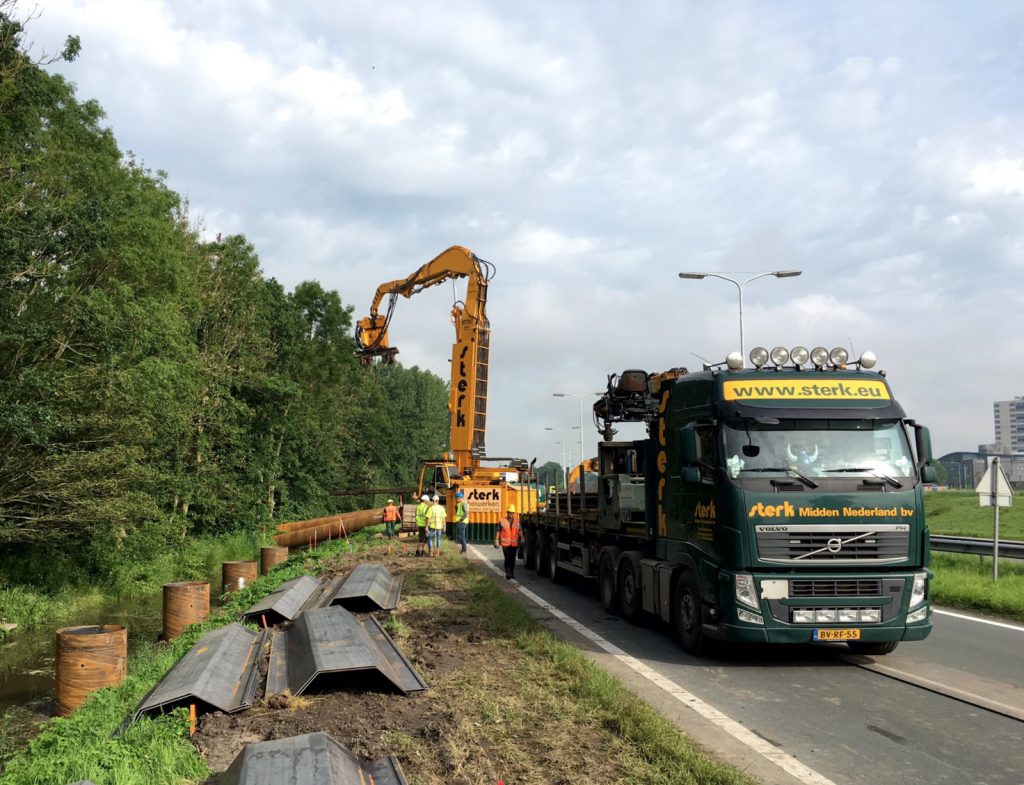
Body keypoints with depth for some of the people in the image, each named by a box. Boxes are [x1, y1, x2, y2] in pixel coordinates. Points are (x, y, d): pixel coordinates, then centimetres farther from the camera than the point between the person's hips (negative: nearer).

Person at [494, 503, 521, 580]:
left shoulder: (517, 521, 6)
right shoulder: (502, 521, 1)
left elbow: (520, 531, -1)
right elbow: (498, 531, 6)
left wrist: (522, 538, -17)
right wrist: (496, 541, 1)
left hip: (514, 543, 2)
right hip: (505, 543, -2)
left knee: (513, 559, 9)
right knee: (507, 558, -10)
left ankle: (512, 573, 23)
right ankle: (507, 574, -7)